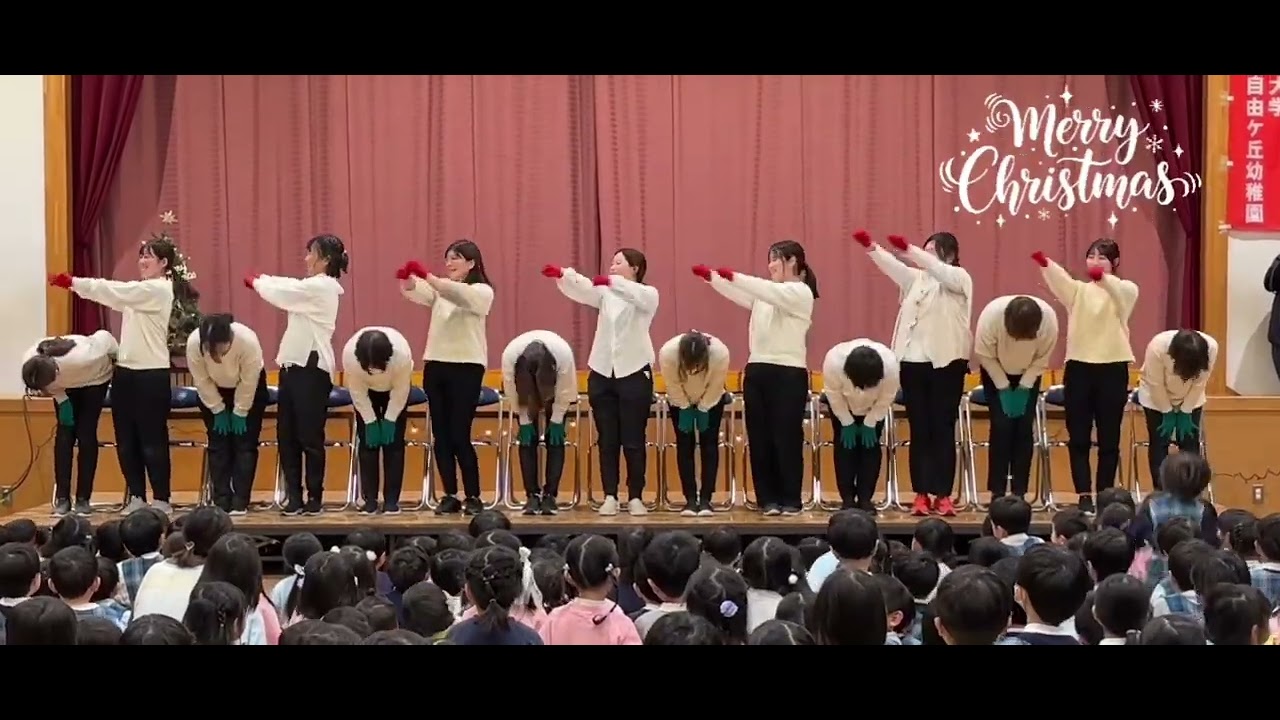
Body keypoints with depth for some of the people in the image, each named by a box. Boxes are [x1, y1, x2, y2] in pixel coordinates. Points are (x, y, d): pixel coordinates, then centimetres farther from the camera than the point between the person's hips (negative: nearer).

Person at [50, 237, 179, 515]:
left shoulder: (159, 289, -10)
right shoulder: (138, 291, 18)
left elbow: (113, 290, -17)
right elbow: (113, 295, 8)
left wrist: (73, 282, -18)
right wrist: (73, 284, -5)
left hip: (151, 374, -9)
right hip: (126, 371, 9)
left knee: (152, 440, -3)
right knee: (126, 440, 8)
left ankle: (162, 500, 4)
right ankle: (137, 497, 16)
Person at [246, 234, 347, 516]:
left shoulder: (321, 287, -12)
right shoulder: (312, 287, 18)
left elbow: (282, 293, -9)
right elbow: (287, 285, 20)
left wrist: (256, 282, 7)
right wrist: (261, 280, 6)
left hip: (311, 367, -10)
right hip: (294, 365, 10)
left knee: (309, 436, -3)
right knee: (287, 435, 7)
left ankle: (315, 498, 5)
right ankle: (294, 496, 10)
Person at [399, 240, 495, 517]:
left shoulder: (482, 292, 0)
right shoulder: (440, 289, 14)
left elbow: (460, 295, -22)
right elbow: (418, 294, -6)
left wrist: (428, 278, -35)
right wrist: (408, 282, -29)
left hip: (467, 367, -5)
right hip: (436, 365, 5)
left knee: (459, 435, -7)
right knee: (440, 435, 5)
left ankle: (473, 497, 1)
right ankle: (450, 496, 11)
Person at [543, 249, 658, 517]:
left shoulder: (648, 295, 4)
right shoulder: (605, 293, 14)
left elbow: (636, 295, -21)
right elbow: (581, 290, -6)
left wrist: (611, 282, -36)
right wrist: (562, 275, -26)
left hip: (634, 373, -4)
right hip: (602, 373, 4)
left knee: (633, 441, -1)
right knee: (607, 440, 4)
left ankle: (635, 497, 6)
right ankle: (610, 496, 7)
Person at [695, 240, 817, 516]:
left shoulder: (801, 293, -4)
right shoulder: (765, 294, 17)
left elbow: (771, 293, -20)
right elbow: (737, 294, 8)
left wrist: (734, 276, -23)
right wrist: (710, 276, -6)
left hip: (788, 373, -7)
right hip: (757, 371, 7)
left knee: (786, 438, -4)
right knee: (760, 438, 6)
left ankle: (791, 500, 3)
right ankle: (769, 498, 11)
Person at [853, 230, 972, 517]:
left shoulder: (959, 278, 2)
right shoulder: (917, 278, 17)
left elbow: (939, 271, -18)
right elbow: (892, 266, 3)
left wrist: (909, 250, -30)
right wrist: (870, 247, -14)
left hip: (946, 363, -5)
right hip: (914, 362, 5)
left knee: (943, 430, -2)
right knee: (919, 432, 5)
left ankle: (943, 495, 1)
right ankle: (921, 494, 7)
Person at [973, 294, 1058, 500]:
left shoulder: (1049, 319, -33)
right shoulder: (991, 315, -36)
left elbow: (1042, 358, -16)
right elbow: (985, 355, -20)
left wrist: (1024, 388, -18)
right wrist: (1004, 388, -18)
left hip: (1028, 375, 1)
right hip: (996, 372, -1)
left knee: (1024, 428, -7)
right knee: (1002, 426, -12)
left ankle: (1020, 493, -2)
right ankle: (997, 493, -7)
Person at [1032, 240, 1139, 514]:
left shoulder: (1125, 290, 6)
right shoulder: (1078, 290, 11)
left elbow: (1122, 292, -21)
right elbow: (1059, 280, -12)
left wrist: (1103, 278, -44)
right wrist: (1044, 264, -36)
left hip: (1113, 368, -2)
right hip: (1079, 367, 2)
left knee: (1108, 438, 3)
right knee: (1079, 437, 0)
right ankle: (1084, 496, 4)